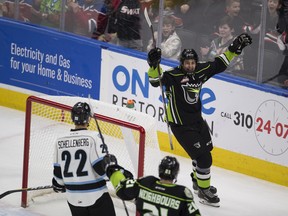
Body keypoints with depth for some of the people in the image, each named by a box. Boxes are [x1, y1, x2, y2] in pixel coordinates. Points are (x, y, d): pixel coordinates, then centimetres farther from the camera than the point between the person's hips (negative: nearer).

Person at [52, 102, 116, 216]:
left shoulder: (60, 141, 0)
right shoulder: (92, 137, -16)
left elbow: (58, 171, 8)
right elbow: (101, 167, -19)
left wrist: (59, 185, 25)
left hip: (73, 197, 5)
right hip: (96, 196, -5)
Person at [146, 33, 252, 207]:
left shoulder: (201, 71, -3)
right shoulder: (173, 75, -20)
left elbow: (219, 64, 8)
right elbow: (156, 80, -30)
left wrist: (234, 49, 2)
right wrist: (154, 65, -46)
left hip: (197, 119, 8)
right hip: (180, 124, -8)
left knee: (206, 150, 24)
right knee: (203, 157, -10)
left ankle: (198, 181, 50)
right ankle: (204, 192, 7)